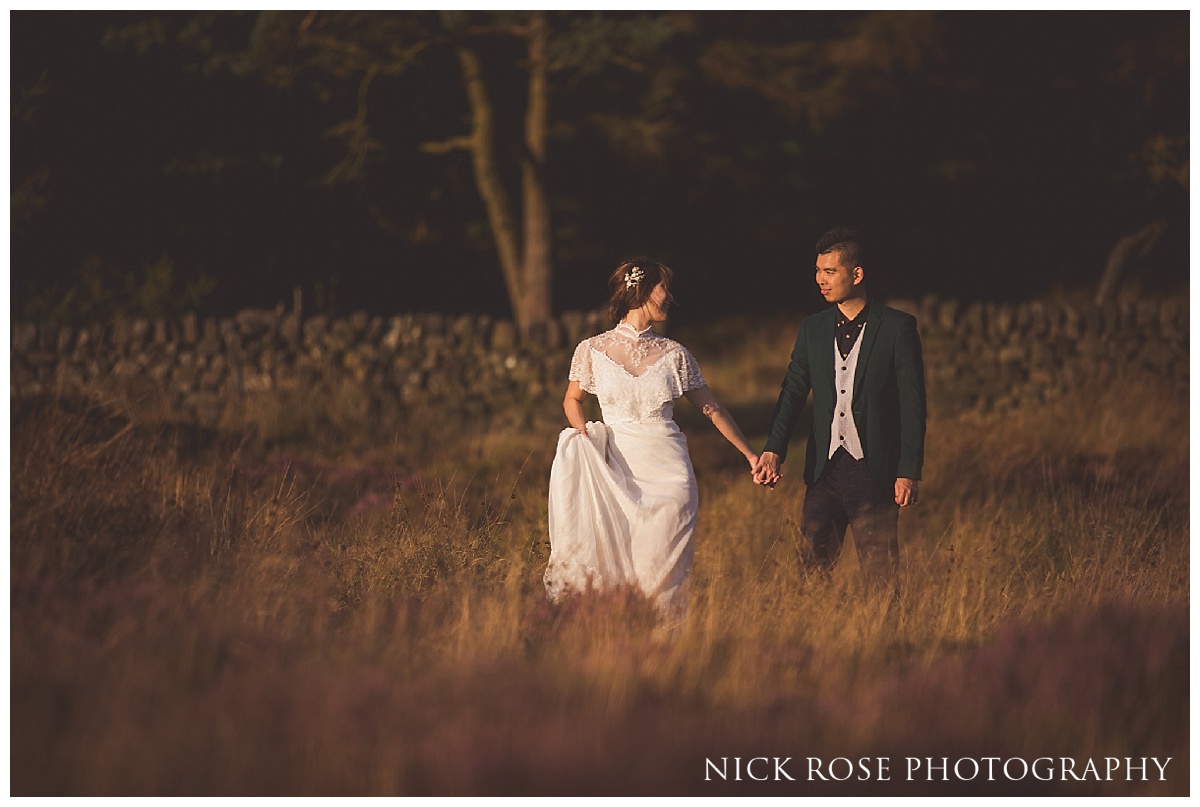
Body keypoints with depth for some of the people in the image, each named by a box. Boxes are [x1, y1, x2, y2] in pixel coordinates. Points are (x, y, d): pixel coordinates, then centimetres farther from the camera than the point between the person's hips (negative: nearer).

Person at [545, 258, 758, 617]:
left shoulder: (673, 354, 4)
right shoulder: (592, 351, 1)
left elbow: (711, 408, 12)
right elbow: (572, 400, 16)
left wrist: (750, 454, 10)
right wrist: (585, 439, -3)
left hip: (667, 470, 1)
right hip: (615, 470, -1)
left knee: (661, 573, -2)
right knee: (610, 570, -5)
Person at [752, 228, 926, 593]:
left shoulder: (897, 328, -3)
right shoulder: (813, 329, 11)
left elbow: (913, 404, -4)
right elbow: (792, 392, 10)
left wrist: (908, 472, -9)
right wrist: (773, 450, -6)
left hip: (874, 471, -4)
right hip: (824, 469, 4)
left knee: (881, 575, -2)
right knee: (811, 566, -2)